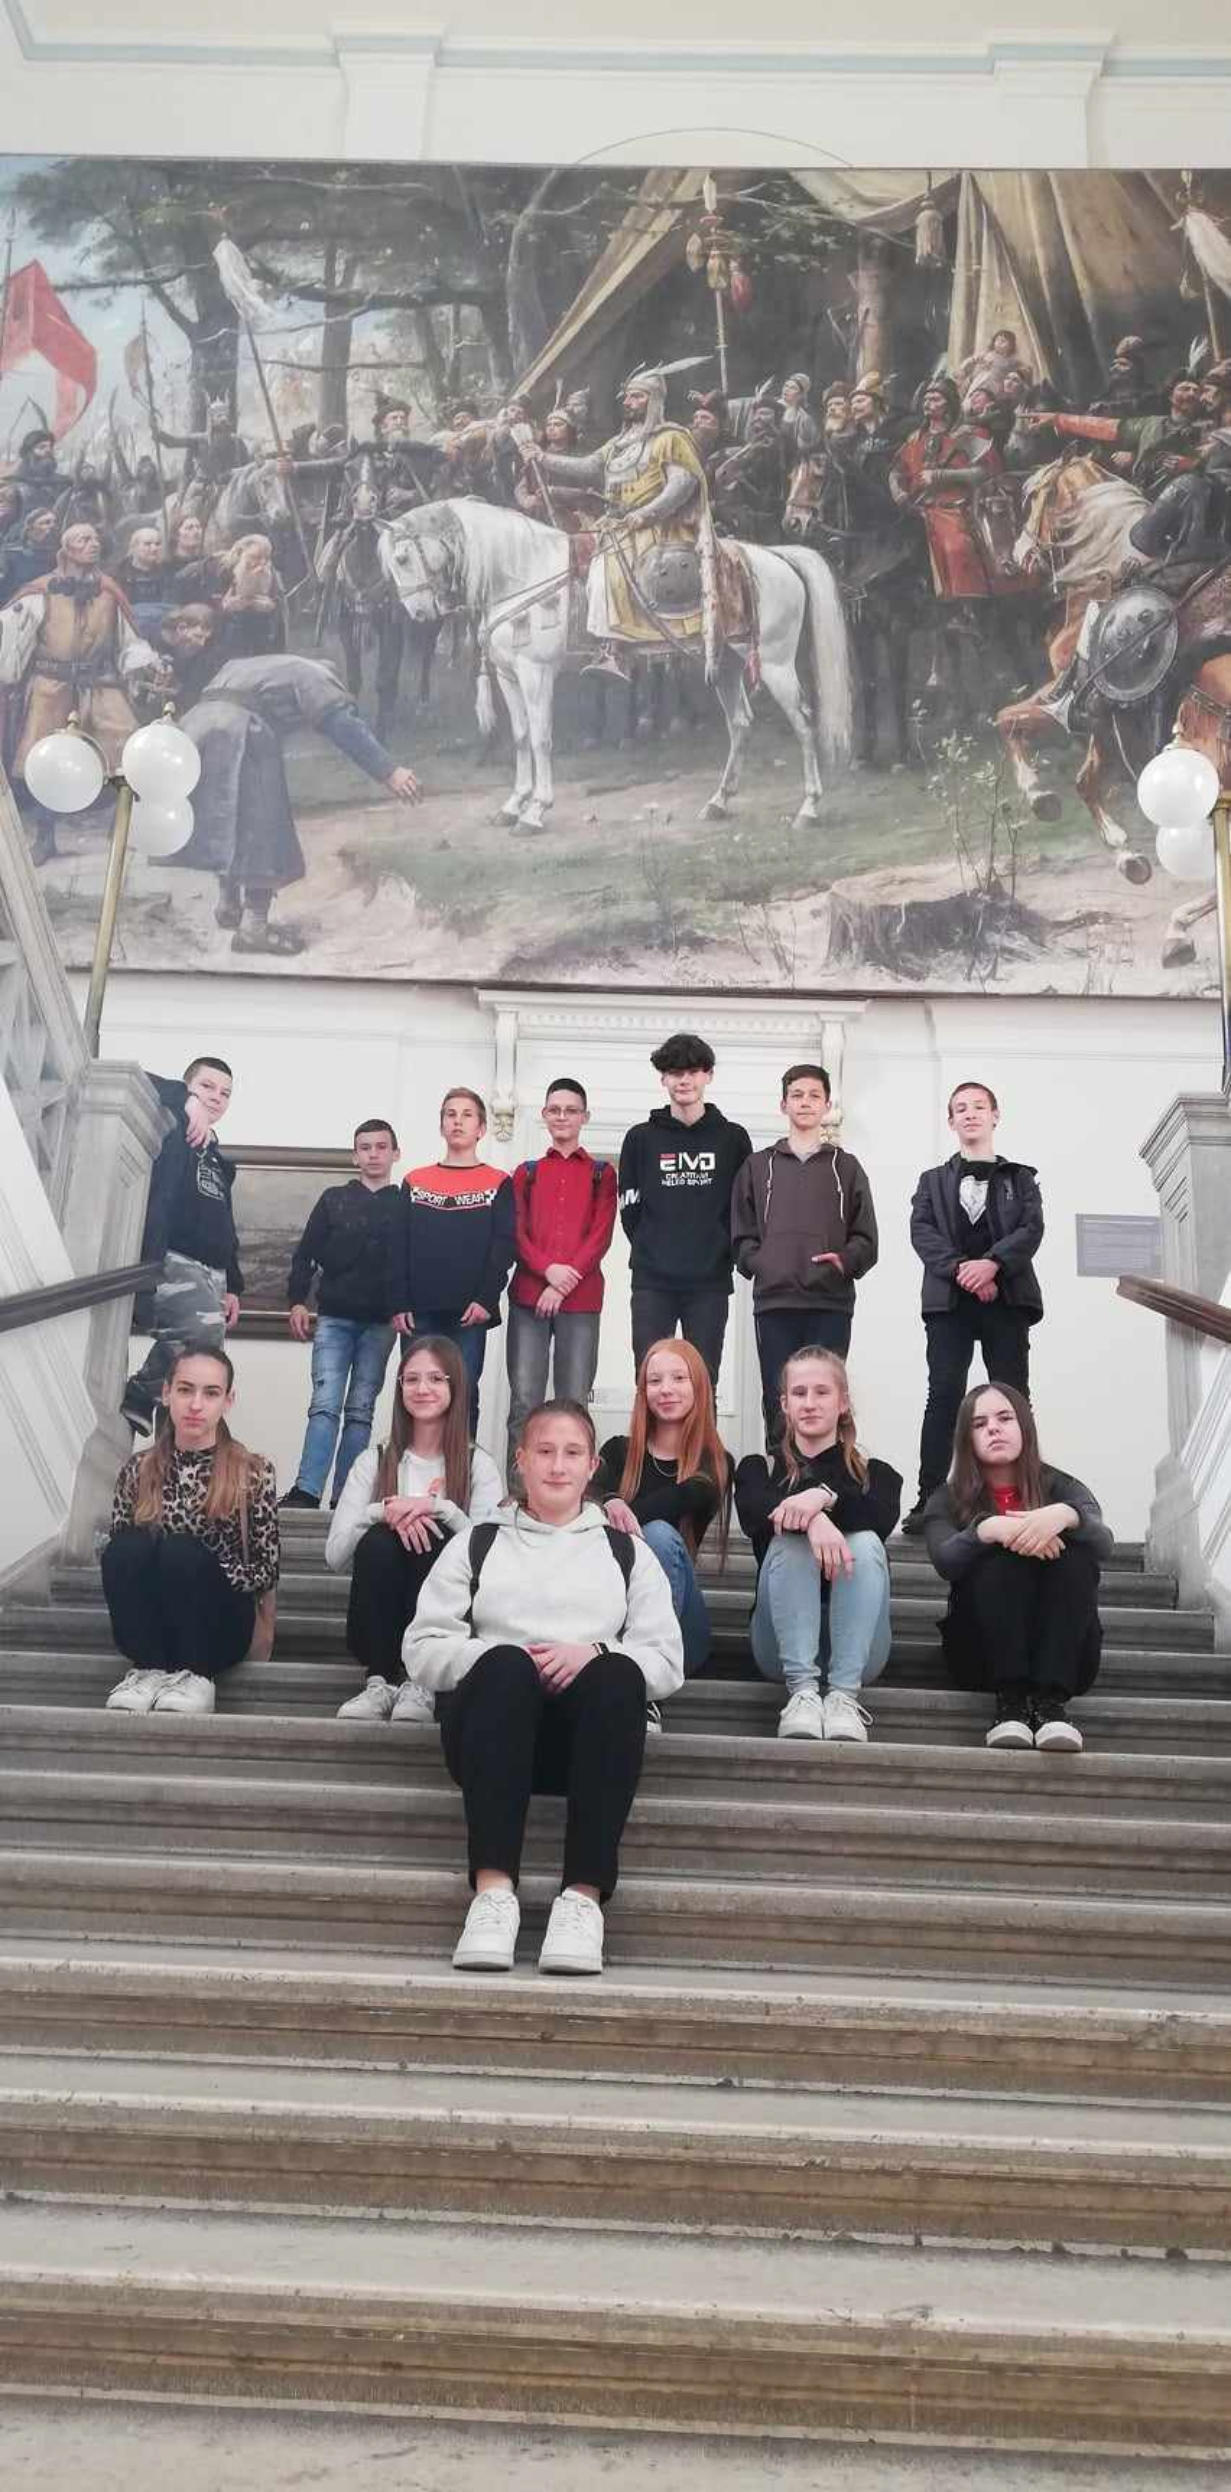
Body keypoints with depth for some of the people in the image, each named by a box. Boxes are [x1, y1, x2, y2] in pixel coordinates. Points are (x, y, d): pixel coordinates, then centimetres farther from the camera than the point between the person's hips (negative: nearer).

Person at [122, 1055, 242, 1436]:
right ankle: (139, 1400, -15)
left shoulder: (219, 1164, 28)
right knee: (204, 1330, -31)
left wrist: (231, 1286, 21)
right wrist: (186, 1102, -17)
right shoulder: (167, 1130, 5)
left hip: (210, 1271, 8)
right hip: (170, 1259, -8)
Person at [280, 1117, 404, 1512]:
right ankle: (307, 1490, -18)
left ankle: (345, 1495, 2)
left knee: (360, 1410, 2)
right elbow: (306, 1254, 7)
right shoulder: (333, 1199, 10)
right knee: (325, 1404, -11)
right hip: (334, 1318, 0)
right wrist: (296, 1301, -4)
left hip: (380, 1323, 0)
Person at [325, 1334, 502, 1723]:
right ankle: (378, 1682, -25)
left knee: (432, 1535, -28)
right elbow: (335, 1556, -2)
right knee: (377, 1541, -27)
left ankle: (419, 1684, -27)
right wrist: (383, 1512, -18)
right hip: (379, 1622, 1)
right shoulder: (375, 1460, 9)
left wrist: (437, 1506, -21)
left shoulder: (478, 1464, 5)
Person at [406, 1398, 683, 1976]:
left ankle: (583, 1896, -40)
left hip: (586, 1730, 1)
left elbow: (666, 1663, 9)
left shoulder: (627, 1552, 20)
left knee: (618, 1674, -34)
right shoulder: (477, 1544, 19)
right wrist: (504, 1658, -10)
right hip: (493, 1718, 0)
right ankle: (493, 1890, -43)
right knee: (505, 1665, -35)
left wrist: (595, 1653, -11)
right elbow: (422, 1648, 9)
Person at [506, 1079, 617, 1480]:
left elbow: (601, 1236, 1)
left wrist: (564, 1283, -11)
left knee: (574, 1402, -2)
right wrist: (548, 1268, -12)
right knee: (525, 1400, -5)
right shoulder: (526, 1173, 16)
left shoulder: (602, 1174, 12)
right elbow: (515, 1232, 7)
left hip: (581, 1299, -1)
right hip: (528, 1296, 1)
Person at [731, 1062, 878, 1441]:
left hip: (831, 1303, 0)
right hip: (774, 1301, 0)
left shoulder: (846, 1167, 14)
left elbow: (865, 1239, 8)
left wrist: (845, 1262, -10)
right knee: (779, 1407, -2)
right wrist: (758, 1263, -6)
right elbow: (742, 1235, 11)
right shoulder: (758, 1166, 16)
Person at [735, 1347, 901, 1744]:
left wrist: (825, 1496, -30)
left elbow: (884, 1517, -12)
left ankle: (844, 1693, -36)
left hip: (855, 1645, 0)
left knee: (866, 1542, -25)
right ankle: (802, 1690, -37)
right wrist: (812, 1519, -33)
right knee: (790, 1540, -25)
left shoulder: (874, 1471, 13)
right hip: (784, 1641, 0)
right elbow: (753, 1512, -12)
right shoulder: (760, 1467, 13)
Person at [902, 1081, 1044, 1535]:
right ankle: (929, 1501, -11)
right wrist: (960, 1270, -14)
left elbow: (1031, 1229, 2)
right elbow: (921, 1231, 3)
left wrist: (992, 1263, -16)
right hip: (949, 1298, 0)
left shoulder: (1021, 1177, 18)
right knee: (944, 1395, -9)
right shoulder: (933, 1180, 19)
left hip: (1006, 1297, 0)